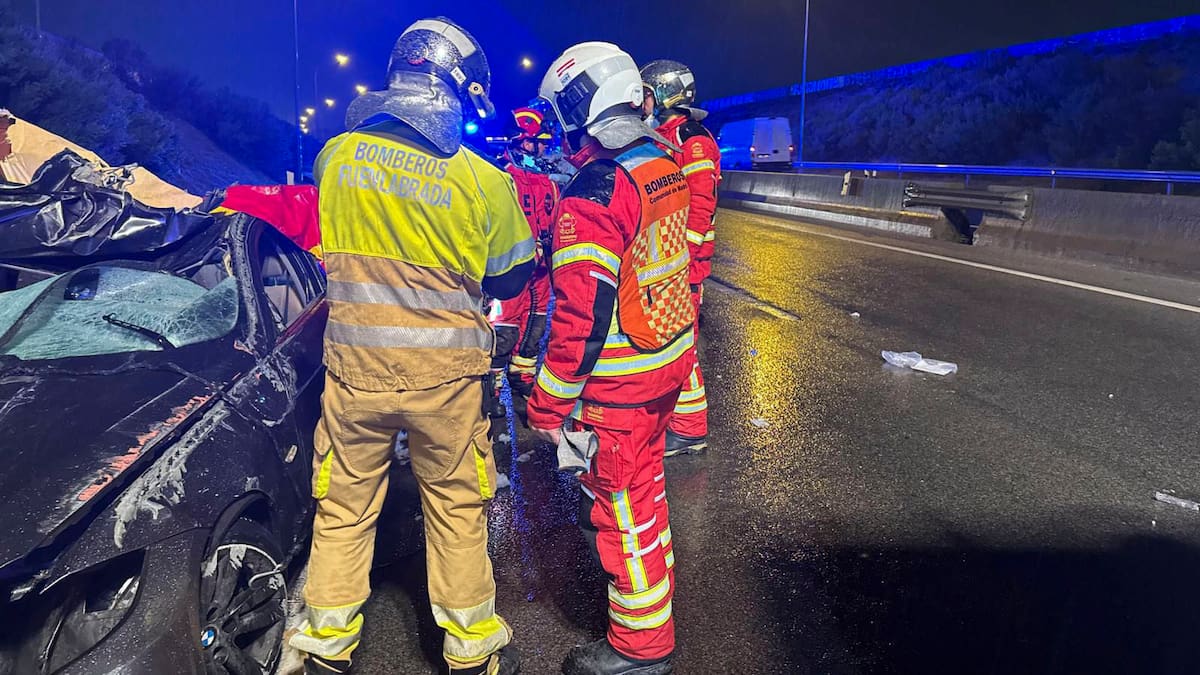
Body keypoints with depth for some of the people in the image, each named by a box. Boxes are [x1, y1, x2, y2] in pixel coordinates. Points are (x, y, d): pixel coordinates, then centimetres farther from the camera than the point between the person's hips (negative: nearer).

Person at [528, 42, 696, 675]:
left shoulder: (593, 193, -23)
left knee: (621, 506, 8)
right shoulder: (663, 166, 3)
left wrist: (547, 405, -16)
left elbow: (581, 316, -25)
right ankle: (651, 580, 49)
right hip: (670, 358, 9)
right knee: (643, 480, 26)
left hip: (620, 381, -8)